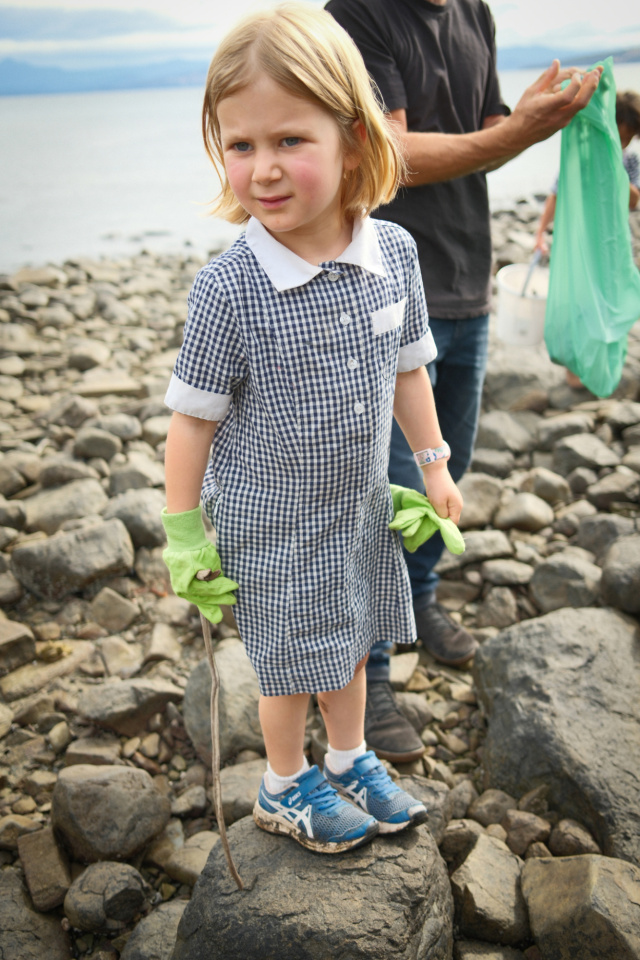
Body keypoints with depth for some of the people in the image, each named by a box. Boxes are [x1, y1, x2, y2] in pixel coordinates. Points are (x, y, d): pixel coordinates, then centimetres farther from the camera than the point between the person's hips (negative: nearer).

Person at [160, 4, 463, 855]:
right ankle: (285, 787, 41)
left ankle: (349, 761, 49)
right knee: (292, 662, 14)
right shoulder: (228, 289, -24)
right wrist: (184, 533, -9)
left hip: (362, 509, 5)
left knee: (351, 643, 23)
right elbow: (194, 418, -15)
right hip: (271, 524, -4)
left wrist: (434, 466, 10)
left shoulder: (395, 253, -10)